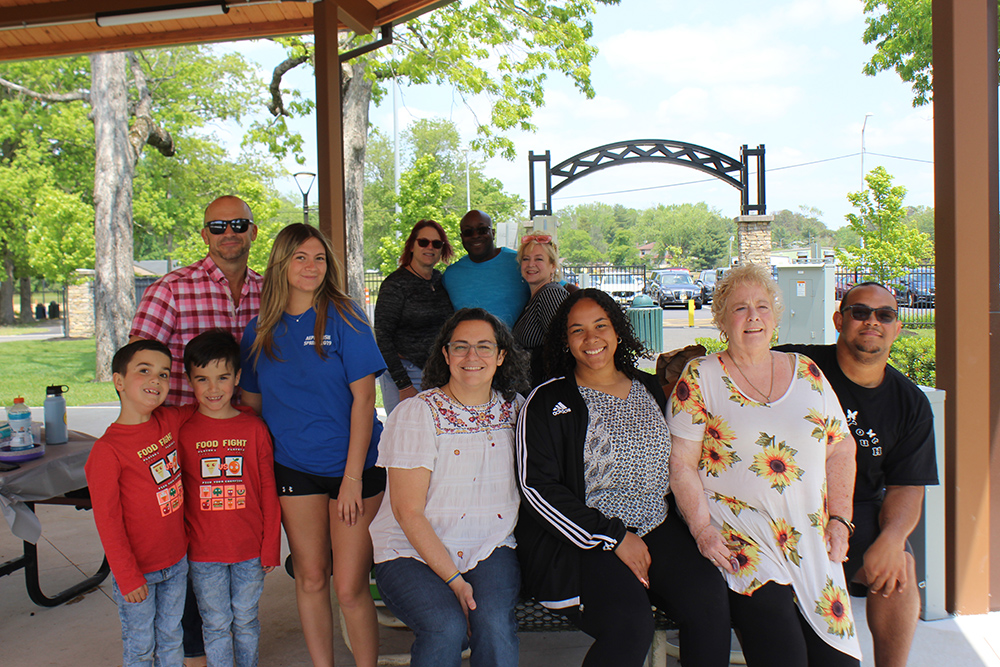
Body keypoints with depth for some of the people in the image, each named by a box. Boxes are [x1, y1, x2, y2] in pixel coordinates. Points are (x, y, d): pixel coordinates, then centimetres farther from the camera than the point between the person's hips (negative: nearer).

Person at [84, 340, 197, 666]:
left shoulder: (169, 421, -3)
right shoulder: (106, 450, -19)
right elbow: (107, 520, -16)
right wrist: (127, 576, -14)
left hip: (177, 561, 5)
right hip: (138, 569, -5)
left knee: (171, 639, 20)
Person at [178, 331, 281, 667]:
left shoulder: (254, 428, -4)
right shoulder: (183, 431, -4)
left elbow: (268, 490, 0)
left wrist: (271, 546, -1)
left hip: (250, 549, 1)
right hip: (203, 551, 0)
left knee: (246, 620, 15)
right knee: (216, 624, 11)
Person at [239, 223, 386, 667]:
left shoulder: (343, 316, -6)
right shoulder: (260, 330, 6)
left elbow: (363, 398, -10)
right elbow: (252, 402, 13)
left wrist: (353, 475, -13)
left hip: (354, 466, -3)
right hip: (294, 468, 3)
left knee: (350, 588, -2)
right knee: (310, 579, 11)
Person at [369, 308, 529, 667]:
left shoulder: (514, 409, 4)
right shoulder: (415, 413, -8)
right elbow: (409, 512, -10)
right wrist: (453, 580, -16)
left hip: (491, 550, 3)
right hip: (411, 553, -2)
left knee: (494, 622, -26)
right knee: (447, 627, -28)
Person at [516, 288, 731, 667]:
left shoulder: (650, 390, 15)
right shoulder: (548, 402, -1)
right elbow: (537, 486, -8)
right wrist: (614, 537, -11)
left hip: (657, 529, 5)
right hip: (580, 541, -4)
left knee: (709, 600, -22)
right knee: (630, 624, -28)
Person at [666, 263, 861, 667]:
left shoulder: (806, 372, 13)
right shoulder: (700, 377, 1)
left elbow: (840, 449, 16)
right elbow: (680, 462, -2)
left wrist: (839, 519, 6)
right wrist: (703, 530, -11)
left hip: (811, 537, 4)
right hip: (738, 535, -4)